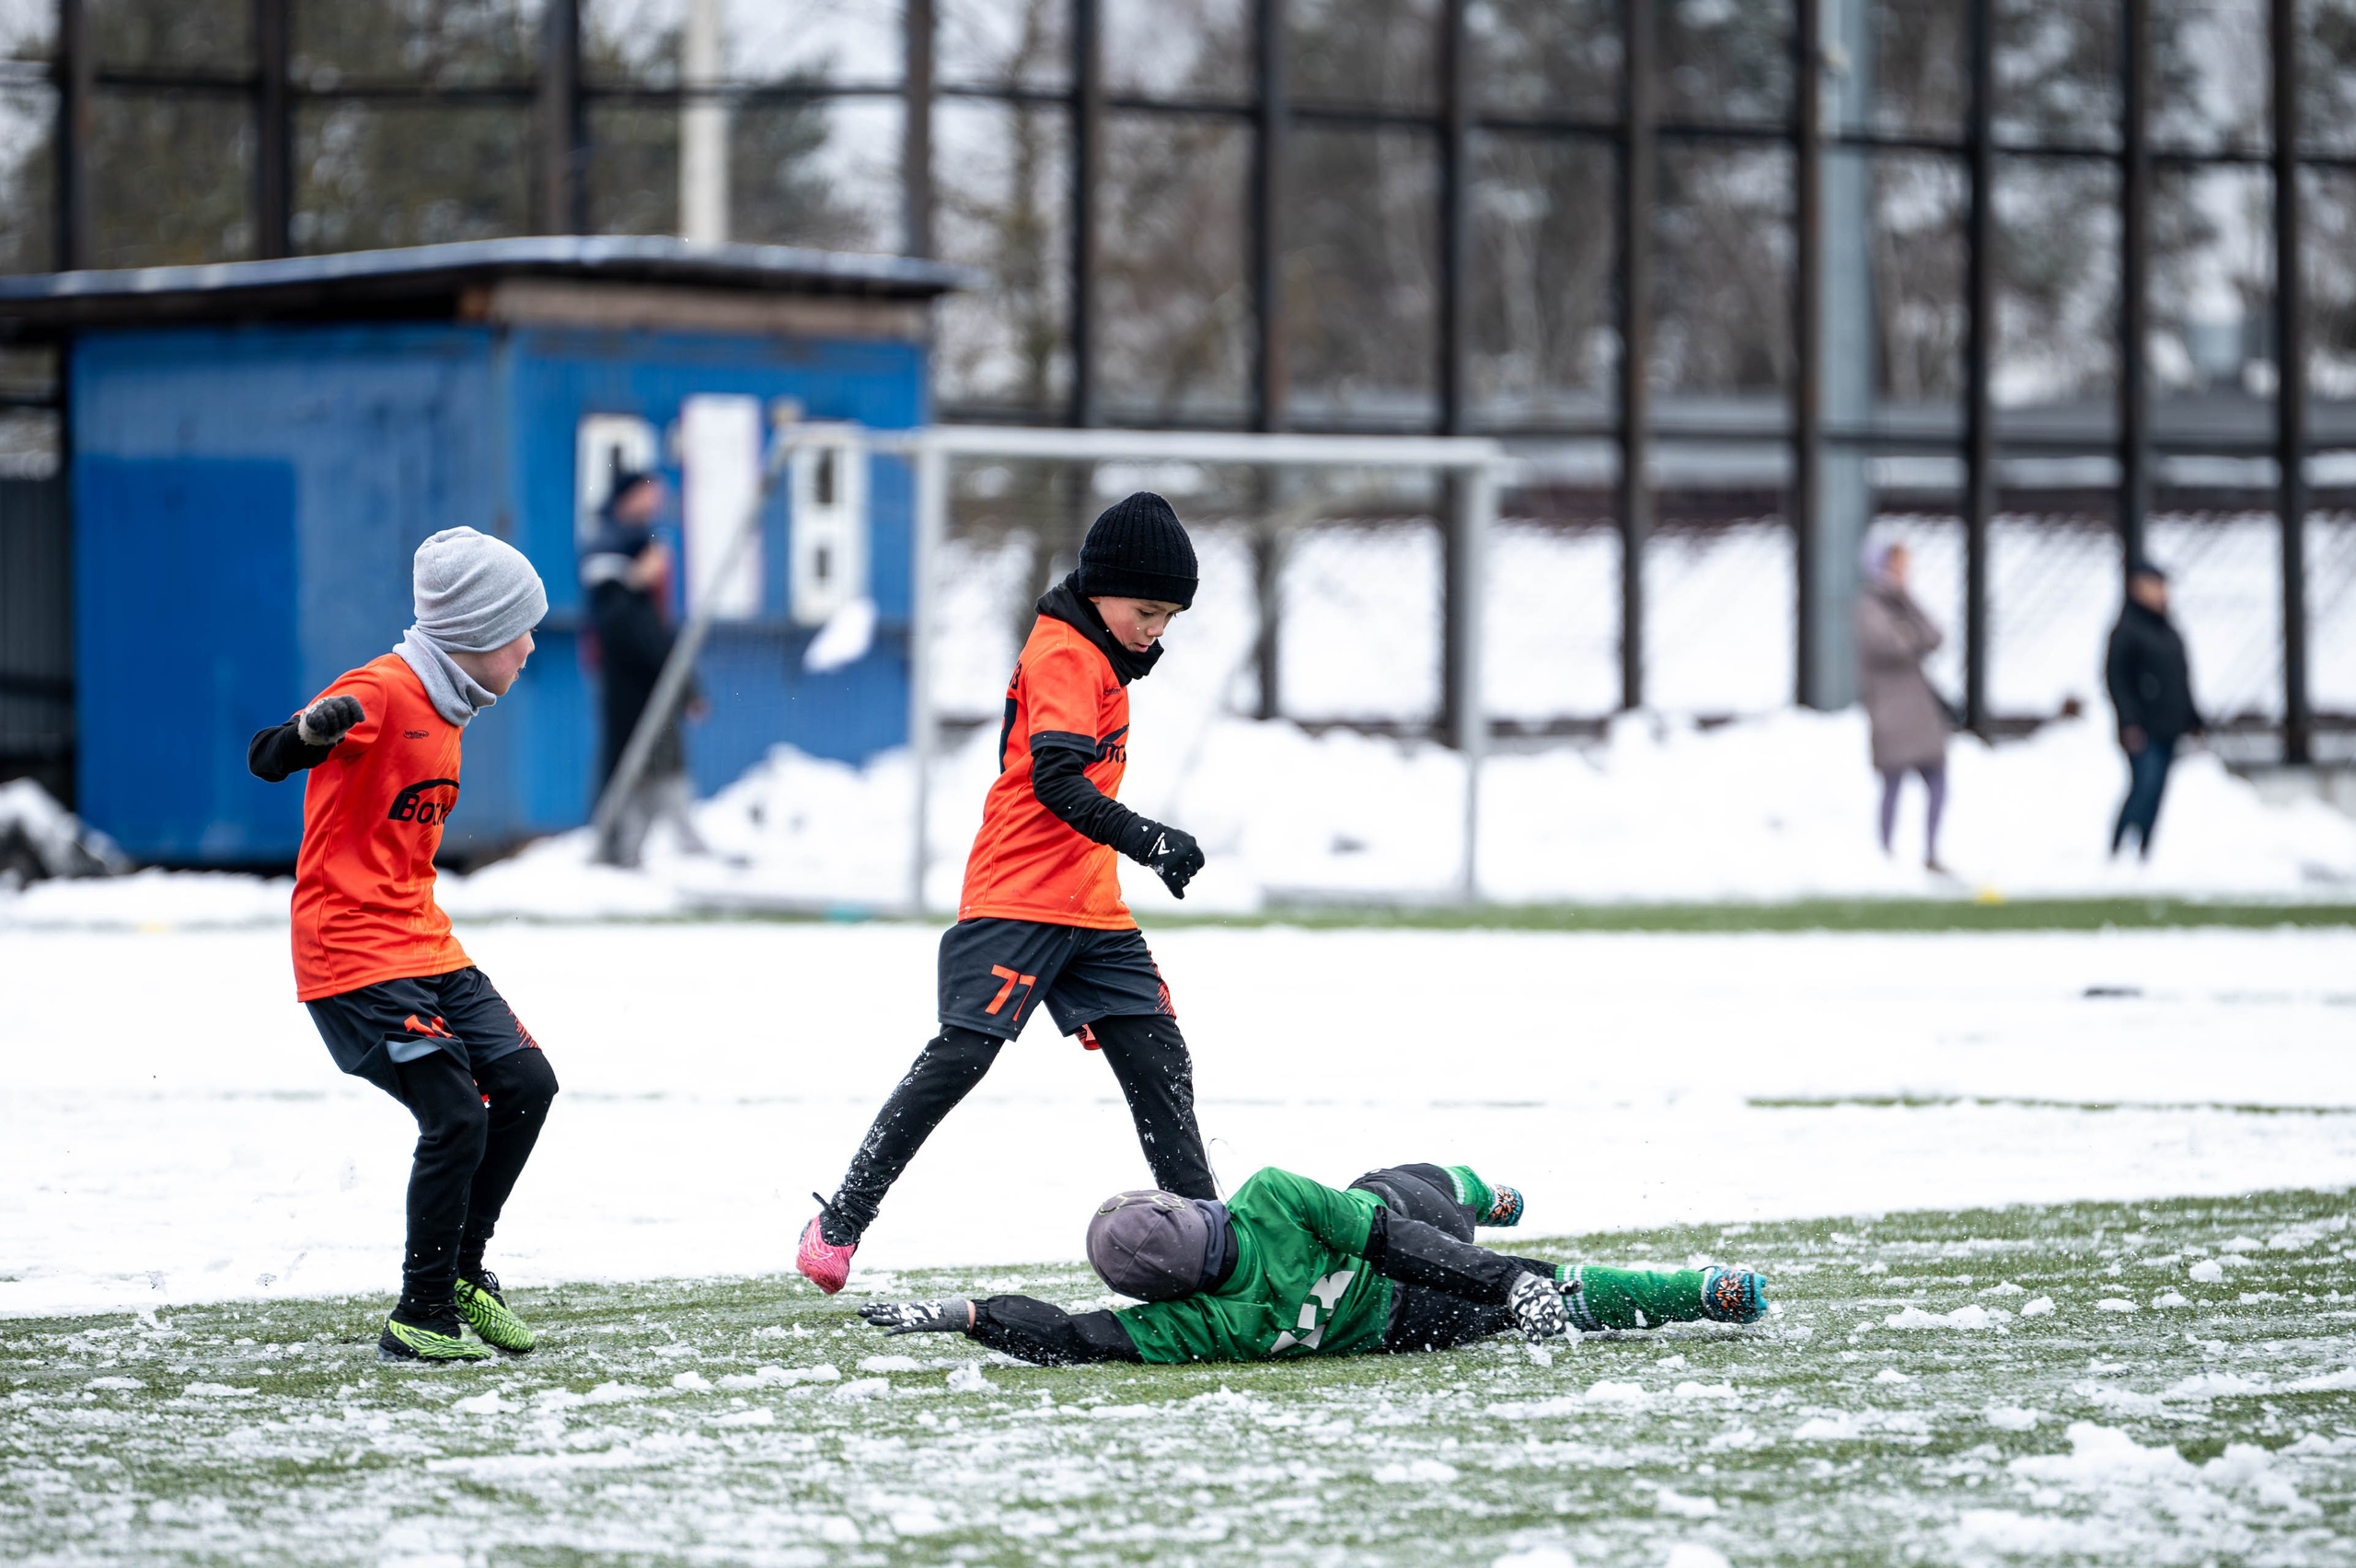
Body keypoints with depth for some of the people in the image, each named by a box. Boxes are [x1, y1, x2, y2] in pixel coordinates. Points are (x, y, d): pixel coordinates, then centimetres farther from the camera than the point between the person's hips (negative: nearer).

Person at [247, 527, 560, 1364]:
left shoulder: (444, 707, 14)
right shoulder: (383, 692, -15)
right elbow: (266, 761, -26)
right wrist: (313, 729, -46)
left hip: (424, 947, 9)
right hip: (352, 955, -9)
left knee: (524, 1082, 4)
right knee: (456, 1119, -14)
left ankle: (463, 1268, 19)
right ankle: (421, 1317, -2)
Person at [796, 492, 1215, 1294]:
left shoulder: (1097, 656, 19)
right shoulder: (1065, 654, -12)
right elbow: (1054, 779, -25)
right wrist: (1145, 839, -33)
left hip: (1091, 908, 9)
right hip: (1018, 898, -9)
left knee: (1158, 1059, 4)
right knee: (961, 1055, -14)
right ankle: (840, 1223, -9)